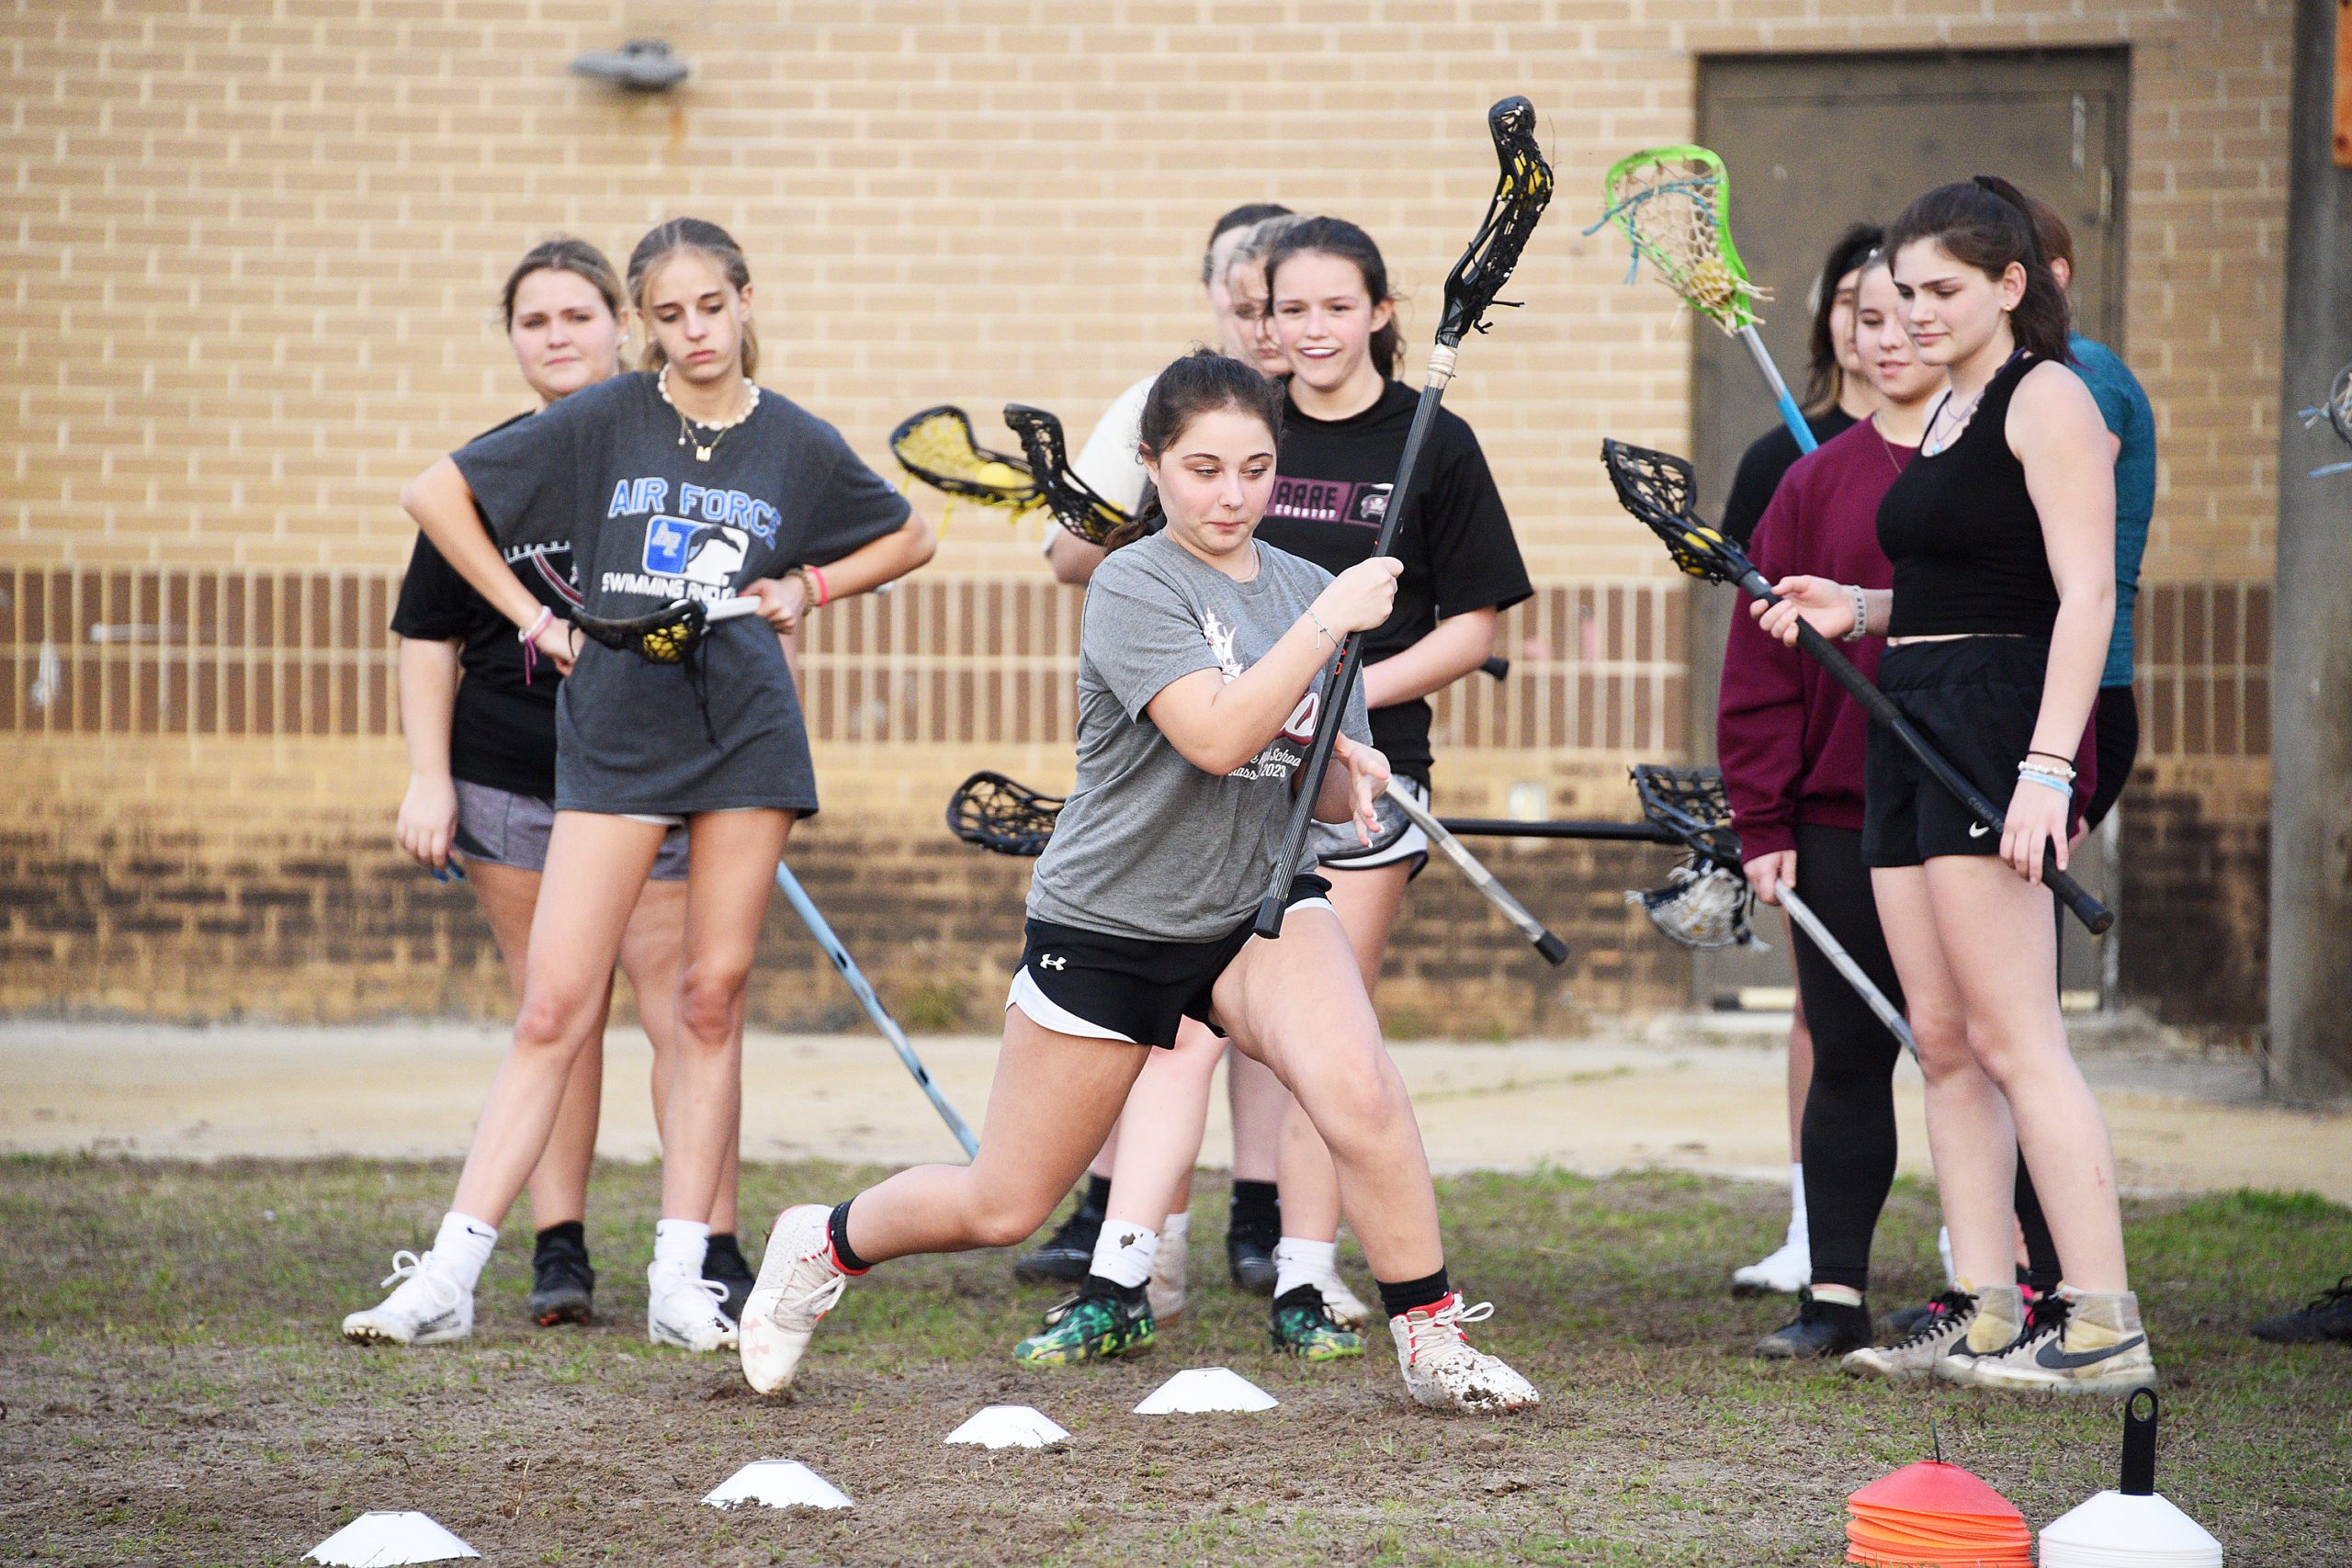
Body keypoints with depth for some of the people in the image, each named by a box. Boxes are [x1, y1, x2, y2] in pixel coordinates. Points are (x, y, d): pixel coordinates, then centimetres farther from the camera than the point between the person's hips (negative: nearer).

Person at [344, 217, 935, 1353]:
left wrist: (808, 587, 7)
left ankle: (681, 1279, 8)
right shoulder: (603, 422, 1)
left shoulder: (800, 445, 7)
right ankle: (449, 1274, -5)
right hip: (612, 731, -2)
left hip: (745, 734, 2)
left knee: (712, 999, 2)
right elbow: (434, 494, 4)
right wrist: (531, 615, 1)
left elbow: (910, 538, 23)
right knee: (555, 1007, -6)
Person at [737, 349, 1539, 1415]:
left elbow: (1329, 801, 11)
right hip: (1108, 921, -4)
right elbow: (1217, 736, -28)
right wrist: (1330, 622, -27)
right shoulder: (1135, 585, -13)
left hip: (1260, 907, 4)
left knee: (1357, 1087, -28)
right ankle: (826, 1243, 36)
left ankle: (1430, 1340, -14)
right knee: (1002, 1208, 7)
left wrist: (1352, 775, -11)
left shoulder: (1302, 587, 5)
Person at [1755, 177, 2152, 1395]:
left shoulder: (2046, 398, -8)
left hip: (1998, 731, -10)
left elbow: (2086, 593, -16)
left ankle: (2105, 1327, -12)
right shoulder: (1948, 413, 20)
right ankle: (1982, 1316, 10)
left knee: (2012, 1037, -12)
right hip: (1914, 730, 10)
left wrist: (2047, 767, -24)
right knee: (1942, 1037, 7)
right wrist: (1857, 609, 10)